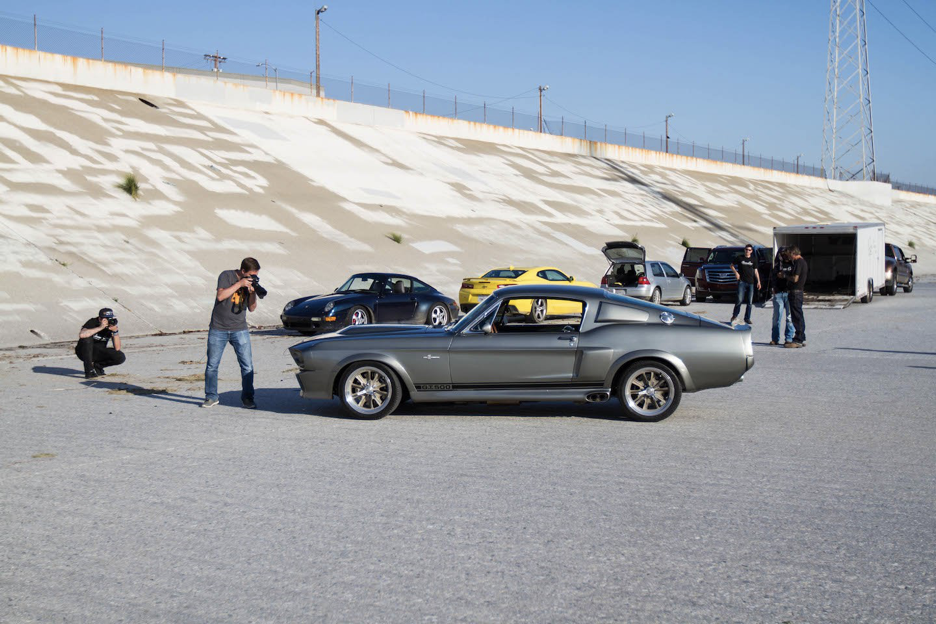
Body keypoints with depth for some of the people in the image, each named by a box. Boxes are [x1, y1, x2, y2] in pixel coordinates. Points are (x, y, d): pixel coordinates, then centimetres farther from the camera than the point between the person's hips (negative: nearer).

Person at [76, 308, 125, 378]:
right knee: (87, 338, -36)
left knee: (121, 357, -20)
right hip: (84, 351, -3)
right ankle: (89, 371, -25)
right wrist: (100, 328, -40)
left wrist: (115, 331, -28)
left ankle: (96, 365, 3)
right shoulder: (92, 322, -21)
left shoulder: (113, 326, -10)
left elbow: (117, 348, -16)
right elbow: (81, 335, -43)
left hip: (98, 354, 3)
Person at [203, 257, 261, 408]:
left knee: (247, 365, -4)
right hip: (218, 329, -3)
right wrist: (239, 284, -20)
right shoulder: (226, 276, -5)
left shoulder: (250, 282, 7)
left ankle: (247, 397, 7)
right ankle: (211, 397, 16)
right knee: (212, 365, 3)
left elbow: (251, 308, 7)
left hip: (240, 329, 3)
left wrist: (253, 292, -10)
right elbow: (220, 296, -20)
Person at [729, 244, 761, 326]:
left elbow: (756, 271, 14)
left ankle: (747, 318, 10)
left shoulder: (753, 260, 11)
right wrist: (736, 273, -5)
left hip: (750, 282, 3)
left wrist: (758, 281, 6)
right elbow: (732, 265, 12)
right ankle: (734, 316, 3)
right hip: (742, 281, -3)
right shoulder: (739, 258, 5)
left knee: (750, 302, 2)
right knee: (739, 300, -13)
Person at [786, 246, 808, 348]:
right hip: (799, 291, 10)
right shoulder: (803, 262, 15)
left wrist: (786, 277, -5)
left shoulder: (798, 262, -16)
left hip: (795, 292, -10)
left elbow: (795, 278, -22)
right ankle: (802, 339, 20)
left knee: (797, 316, -7)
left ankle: (798, 340, -6)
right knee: (799, 316, 15)